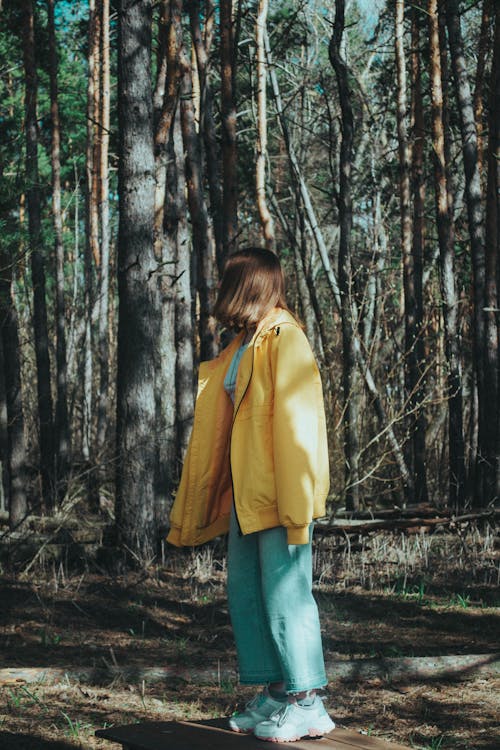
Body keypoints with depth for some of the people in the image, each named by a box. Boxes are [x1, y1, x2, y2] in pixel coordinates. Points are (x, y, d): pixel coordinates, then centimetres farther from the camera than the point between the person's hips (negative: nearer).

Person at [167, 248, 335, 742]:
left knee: (285, 594, -6)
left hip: (277, 494, -9)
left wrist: (297, 507, -21)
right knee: (245, 591, 10)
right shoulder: (244, 345, 15)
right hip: (245, 494, 9)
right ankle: (275, 693, 18)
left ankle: (308, 703, 1)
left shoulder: (285, 341, -11)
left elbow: (297, 423, -17)